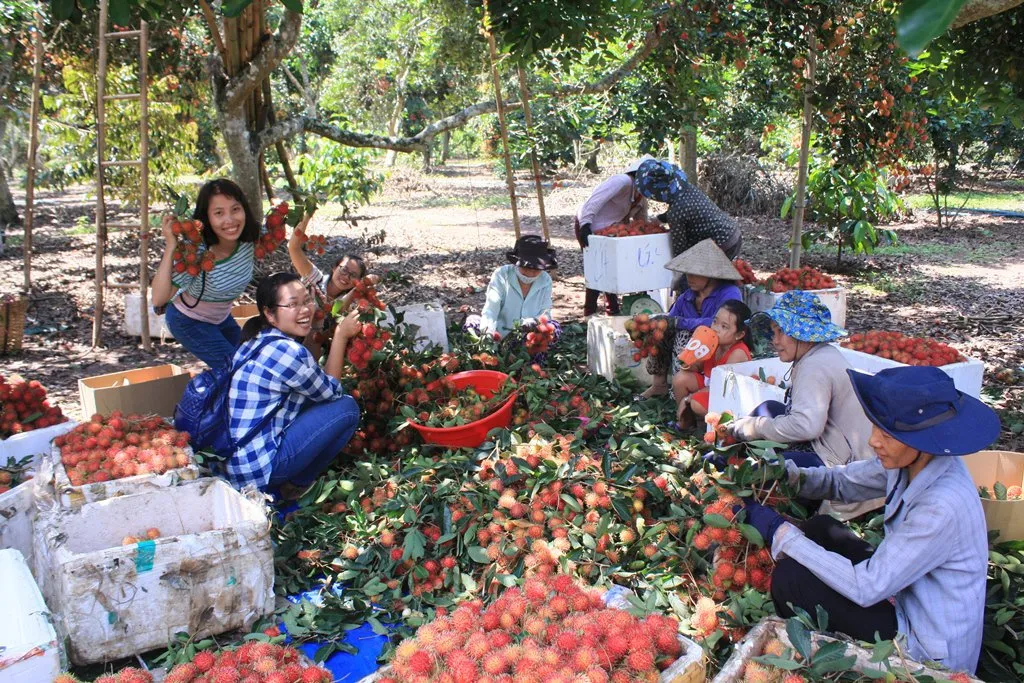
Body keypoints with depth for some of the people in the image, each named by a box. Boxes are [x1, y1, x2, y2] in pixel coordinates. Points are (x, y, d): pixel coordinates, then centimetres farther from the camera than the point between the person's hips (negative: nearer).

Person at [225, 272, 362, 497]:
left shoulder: (259, 339, 7)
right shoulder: (287, 352, -21)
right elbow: (330, 391, -3)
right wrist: (341, 336, 0)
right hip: (256, 466, -9)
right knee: (346, 407, -5)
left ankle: (288, 480, 14)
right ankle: (297, 485, 7)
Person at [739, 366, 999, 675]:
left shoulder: (942, 507, -33)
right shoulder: (912, 460, -10)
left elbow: (867, 588, -29)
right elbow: (843, 481, 6)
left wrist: (780, 532, -25)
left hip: (928, 650, -8)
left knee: (789, 578, -14)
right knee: (819, 529, 8)